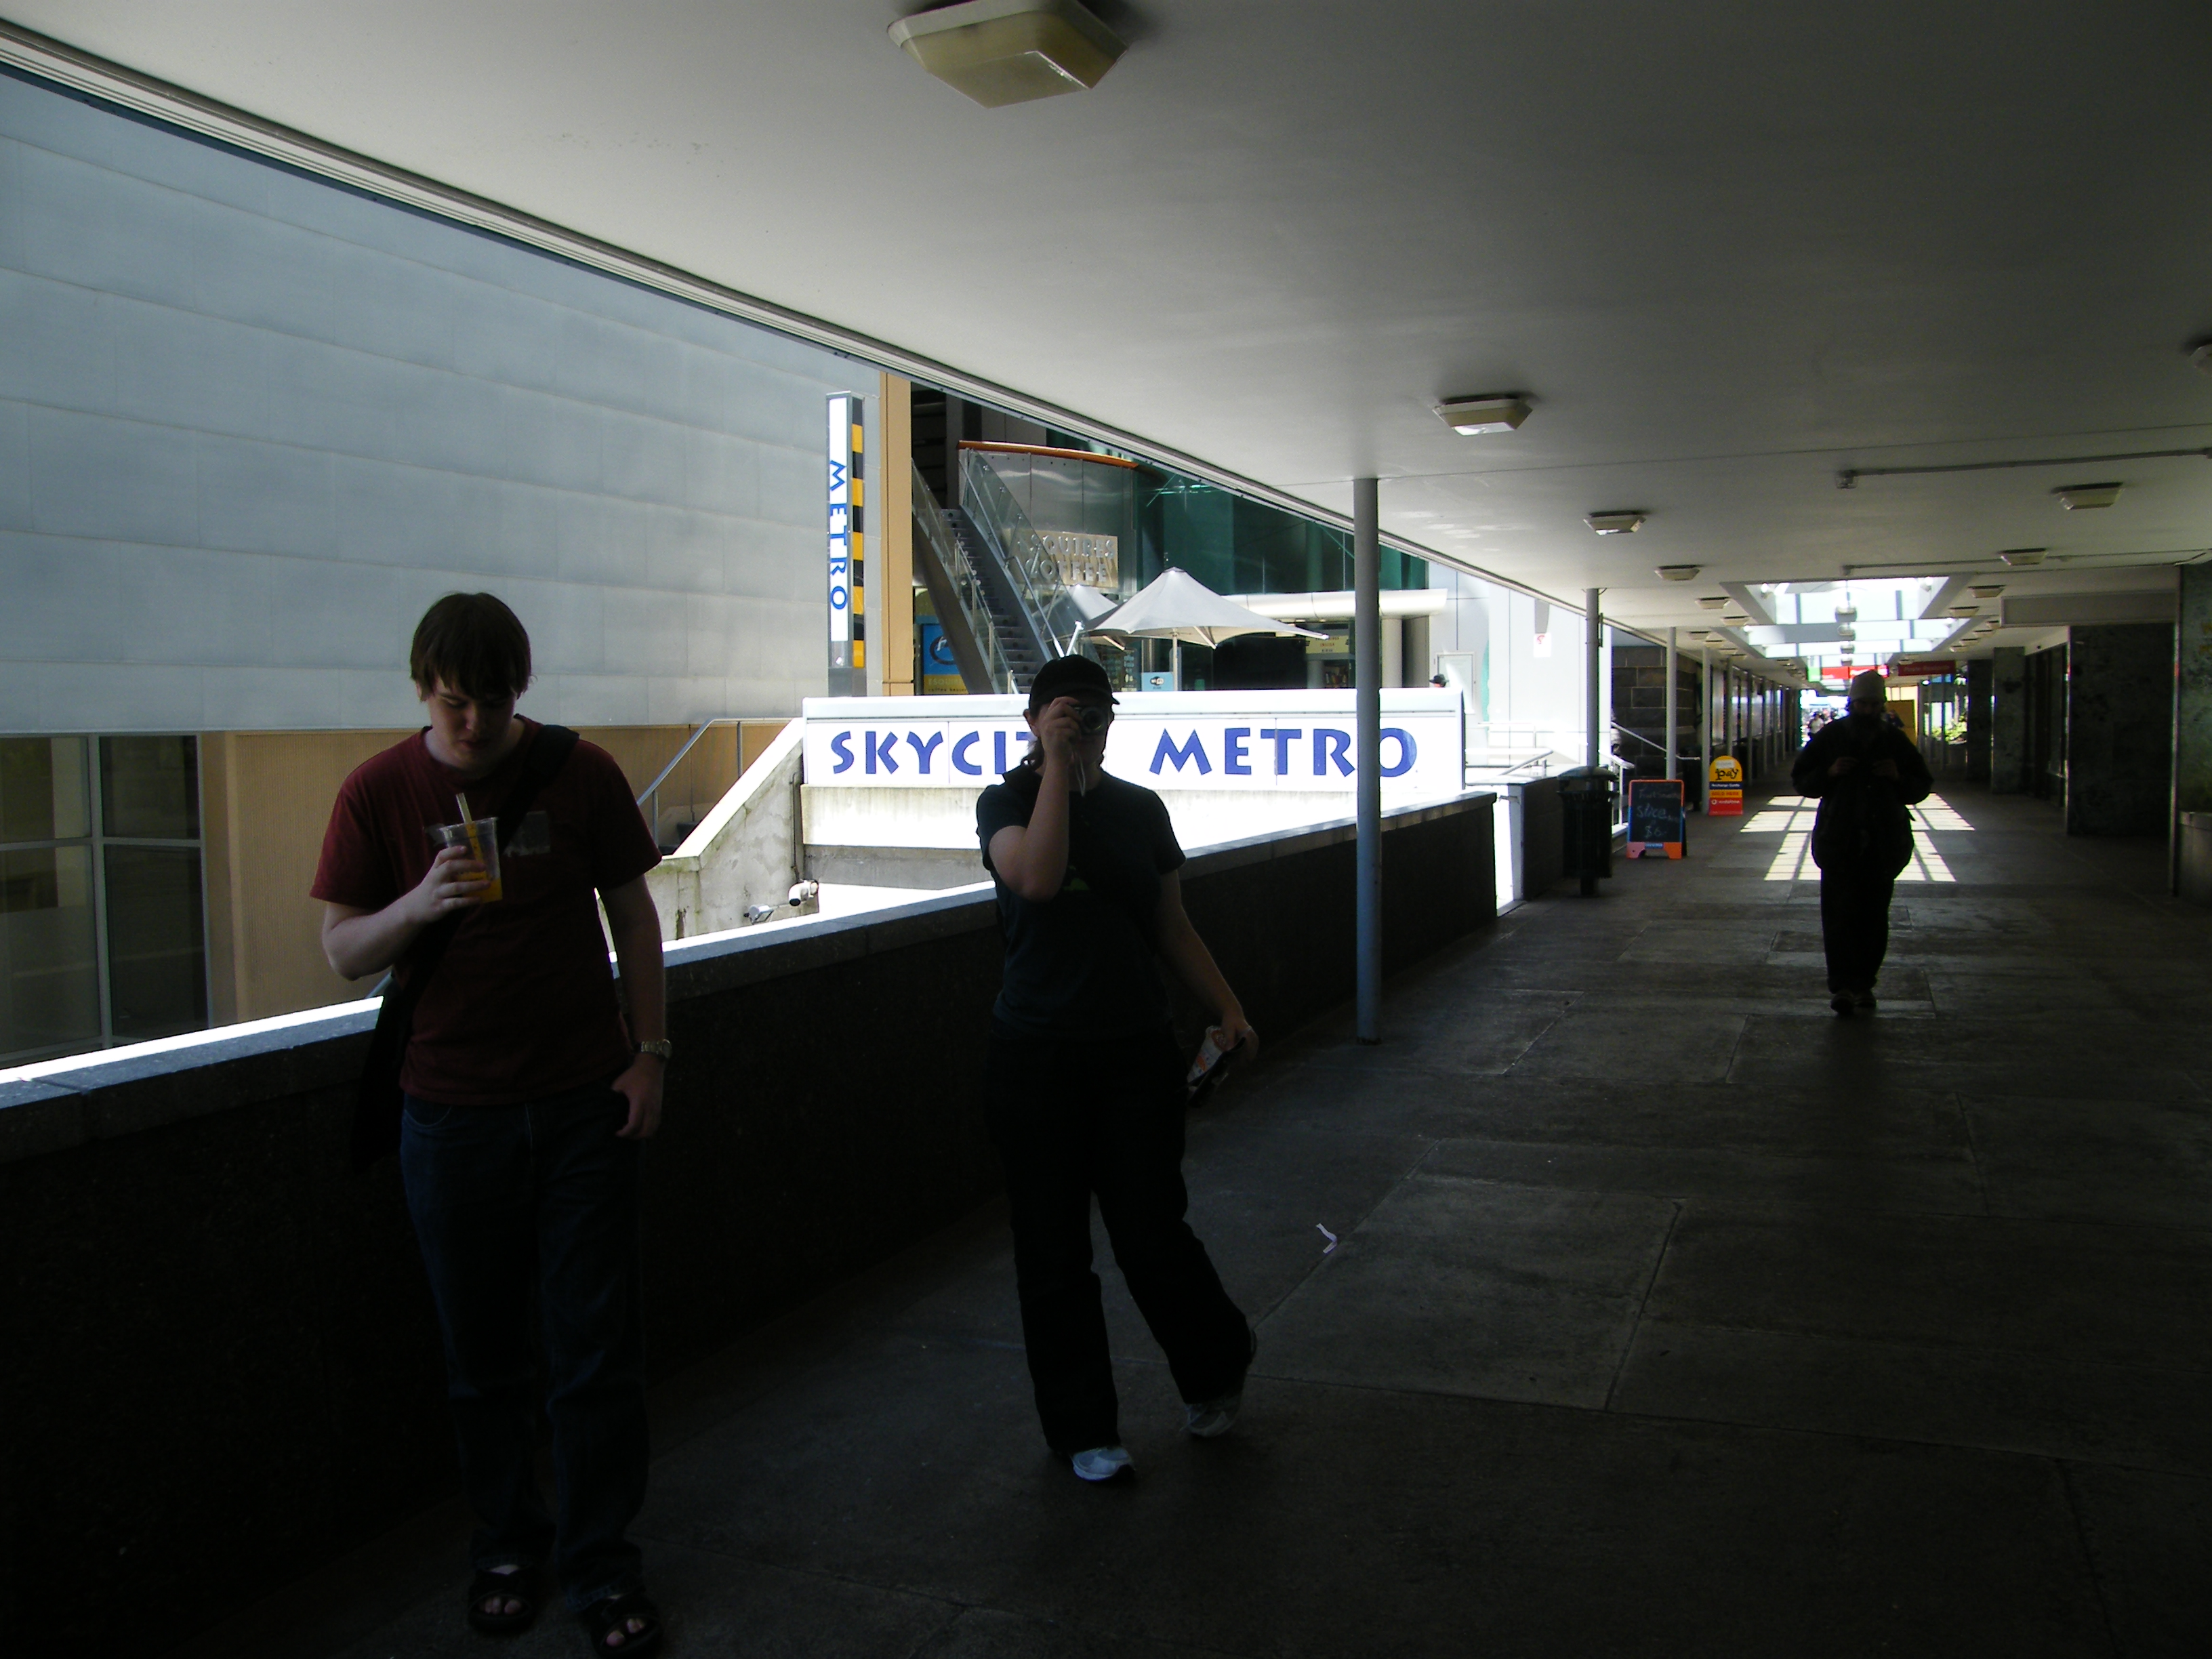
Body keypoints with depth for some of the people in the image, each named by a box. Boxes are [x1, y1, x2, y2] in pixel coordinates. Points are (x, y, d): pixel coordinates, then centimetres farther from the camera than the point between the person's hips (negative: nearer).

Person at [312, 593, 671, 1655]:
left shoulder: (582, 773, -2)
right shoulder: (378, 791, -2)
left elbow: (631, 913, 6)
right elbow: (344, 951, 0)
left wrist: (648, 1051, 2)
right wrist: (419, 903, -20)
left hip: (584, 1101, 0)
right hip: (452, 1113, 1)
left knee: (596, 1351, 4)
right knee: (483, 1356, 12)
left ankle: (600, 1565, 19)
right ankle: (508, 1546, 31)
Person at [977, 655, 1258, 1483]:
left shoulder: (1140, 809, 7)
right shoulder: (1007, 802, -1)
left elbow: (1172, 926, 12)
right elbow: (1037, 877, -23)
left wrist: (1226, 1008, 2)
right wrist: (1057, 768, -17)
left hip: (1135, 1050, 1)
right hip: (1036, 1057, -1)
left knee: (1151, 1230, -1)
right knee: (1053, 1248, 6)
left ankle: (1216, 1365, 30)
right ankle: (1082, 1429, 23)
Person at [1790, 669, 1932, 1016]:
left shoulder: (1896, 740, 8)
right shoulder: (1829, 737, 4)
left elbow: (1923, 785, 15)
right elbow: (1800, 779, 7)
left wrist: (1899, 779, -7)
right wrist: (1830, 773, -12)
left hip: (1883, 843, 2)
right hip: (1839, 841, -2)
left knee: (1874, 916, 5)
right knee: (1839, 913, -9)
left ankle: (1863, 984, 16)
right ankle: (1841, 985, -9)